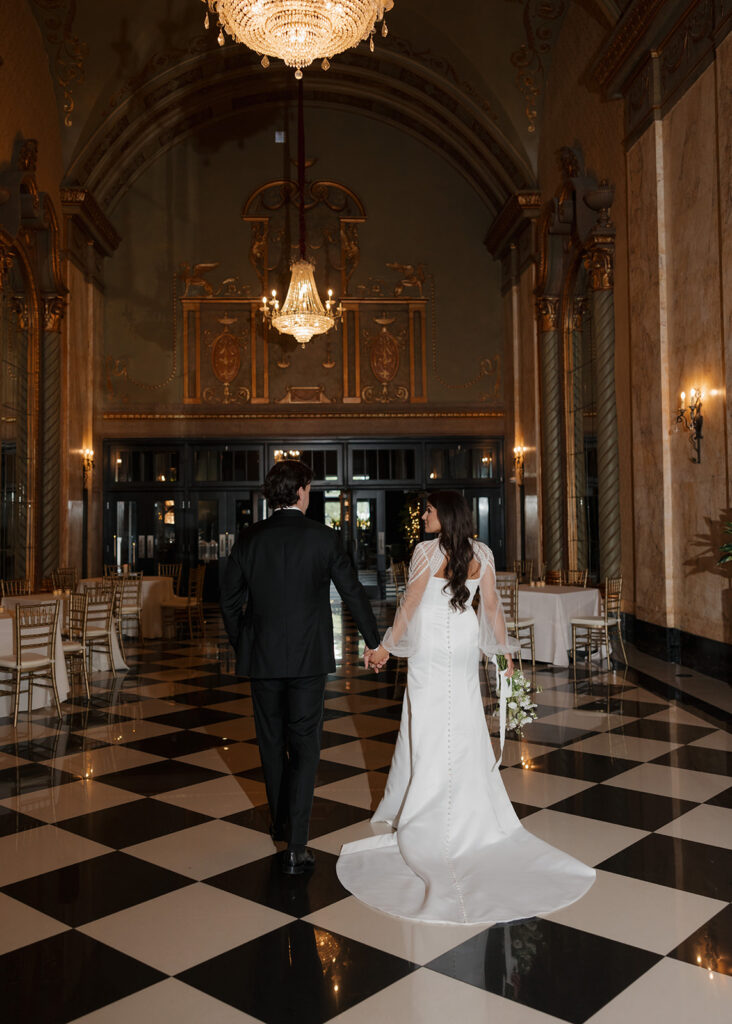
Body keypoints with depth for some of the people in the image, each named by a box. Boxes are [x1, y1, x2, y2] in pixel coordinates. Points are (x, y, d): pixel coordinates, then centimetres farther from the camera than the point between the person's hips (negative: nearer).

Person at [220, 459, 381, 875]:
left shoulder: (250, 539, -1)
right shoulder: (323, 537, -6)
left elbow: (230, 599, 3)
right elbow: (353, 592, -1)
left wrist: (241, 645, 18)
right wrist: (375, 641, 12)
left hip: (261, 657, 3)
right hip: (307, 658, -3)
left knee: (272, 743, 18)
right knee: (304, 747, 3)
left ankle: (281, 824, 35)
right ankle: (296, 845, -3)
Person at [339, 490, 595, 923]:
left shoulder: (428, 551, -14)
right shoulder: (481, 554, 1)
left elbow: (410, 603, -12)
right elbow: (491, 604, 1)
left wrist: (386, 647, -4)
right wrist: (504, 649, 11)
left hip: (430, 648, -5)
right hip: (465, 647, 5)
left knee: (428, 728, 3)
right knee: (466, 727, 15)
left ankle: (425, 819, 11)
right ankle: (473, 812, 25)